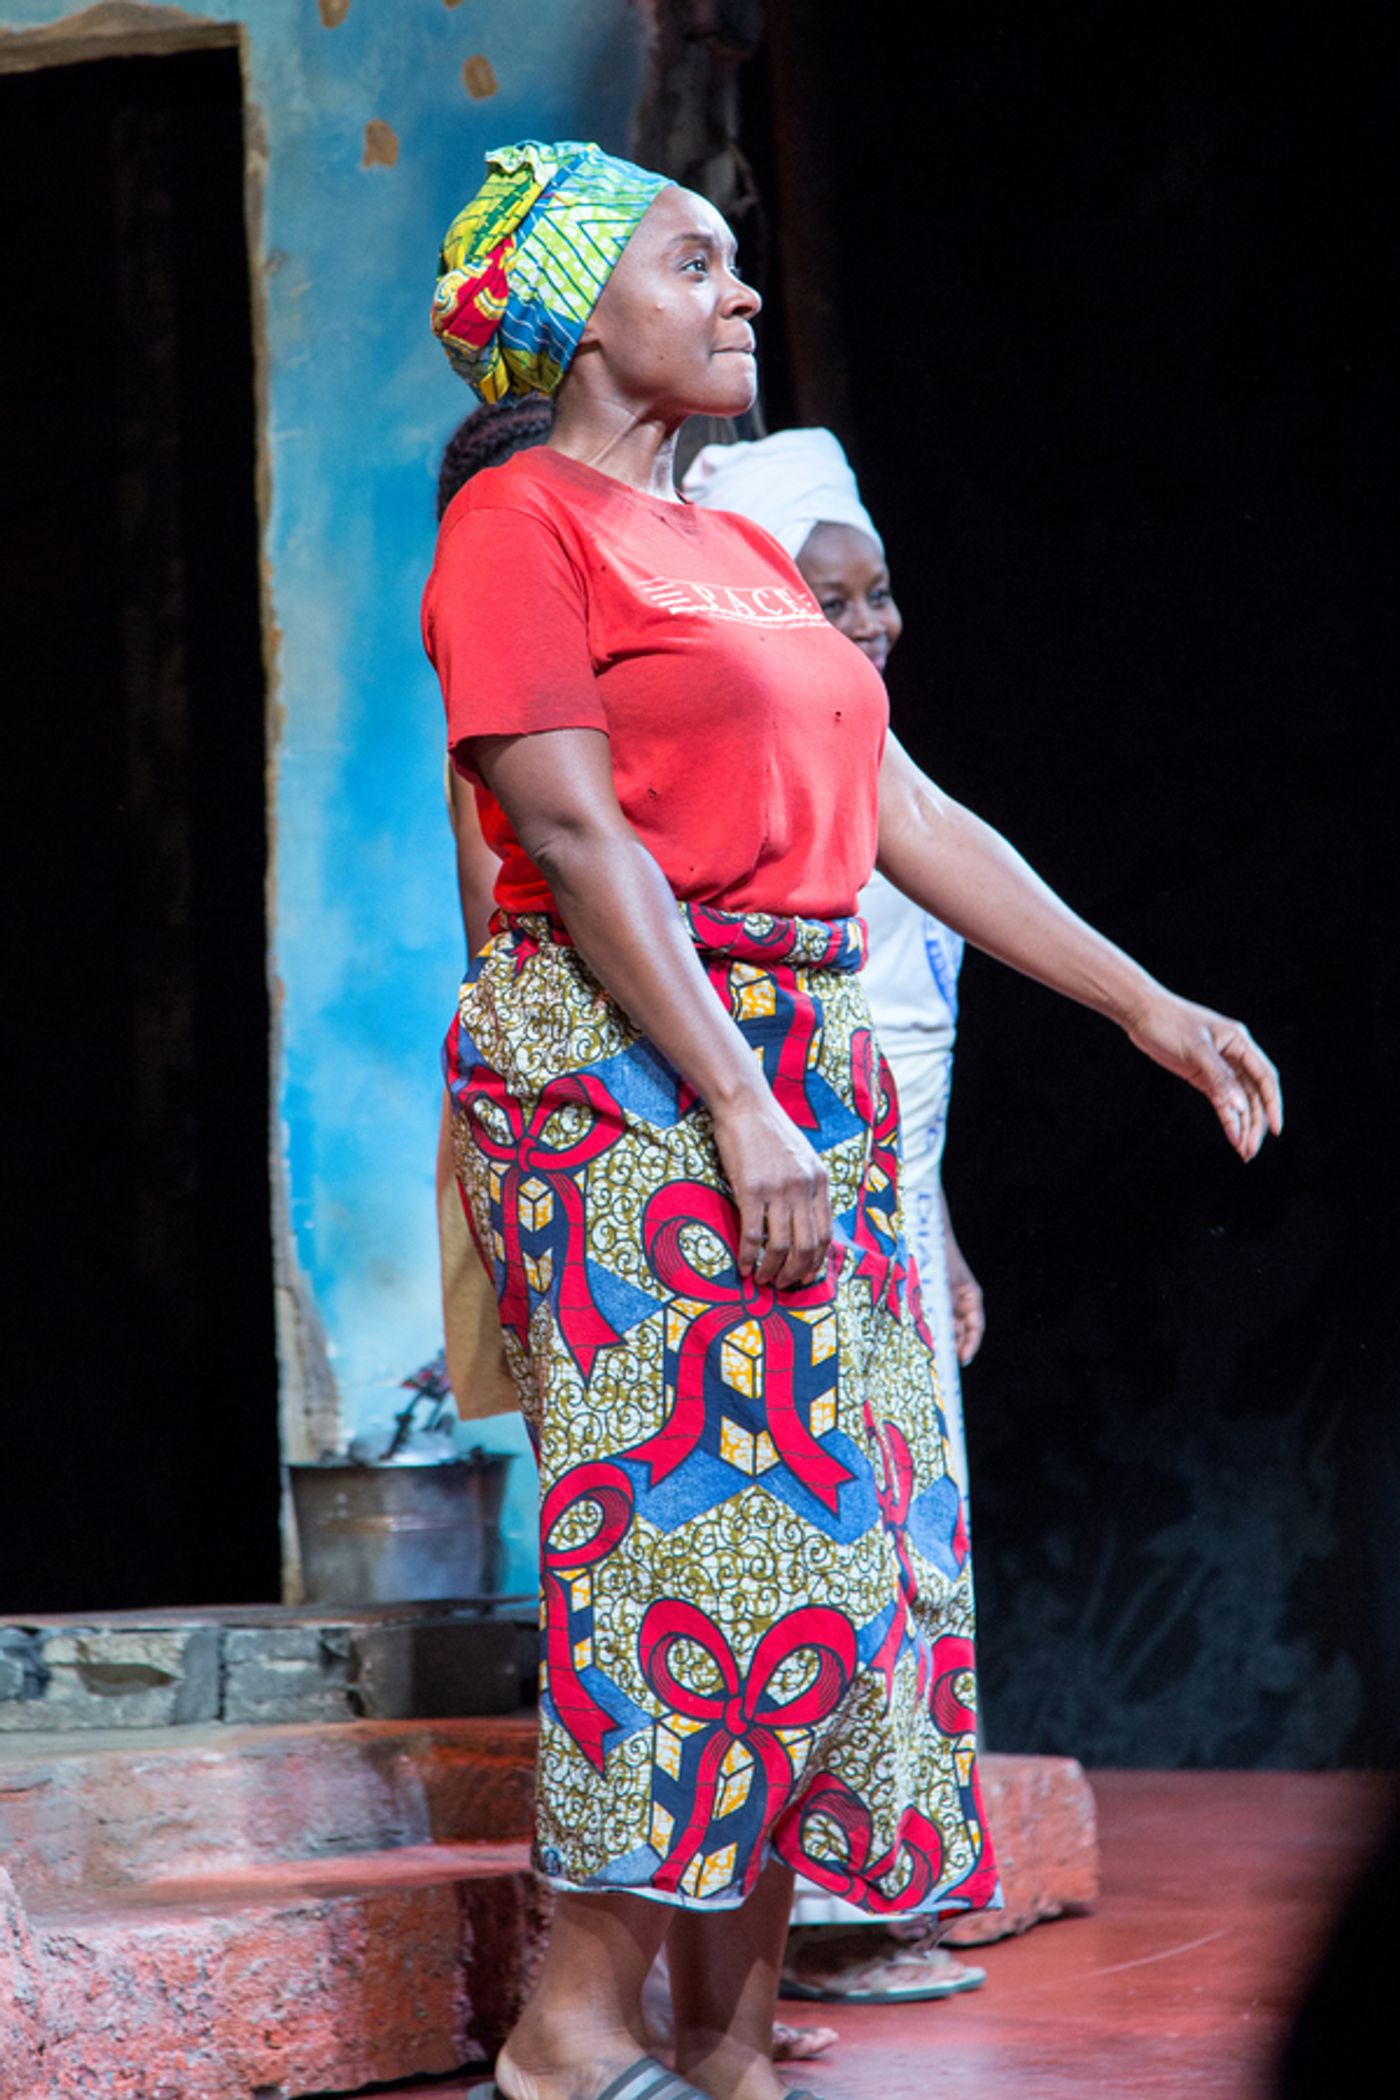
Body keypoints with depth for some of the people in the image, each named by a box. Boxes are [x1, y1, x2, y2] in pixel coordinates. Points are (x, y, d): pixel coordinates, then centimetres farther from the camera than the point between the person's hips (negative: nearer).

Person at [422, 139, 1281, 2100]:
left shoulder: (744, 551, 21)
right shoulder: (522, 524, -3)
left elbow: (911, 817, 20)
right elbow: (583, 840, -13)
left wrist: (1149, 1004, 16)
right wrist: (735, 1106, -20)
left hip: (805, 1061, 8)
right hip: (625, 1065, -8)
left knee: (824, 1537, 3)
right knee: (717, 1515, -13)